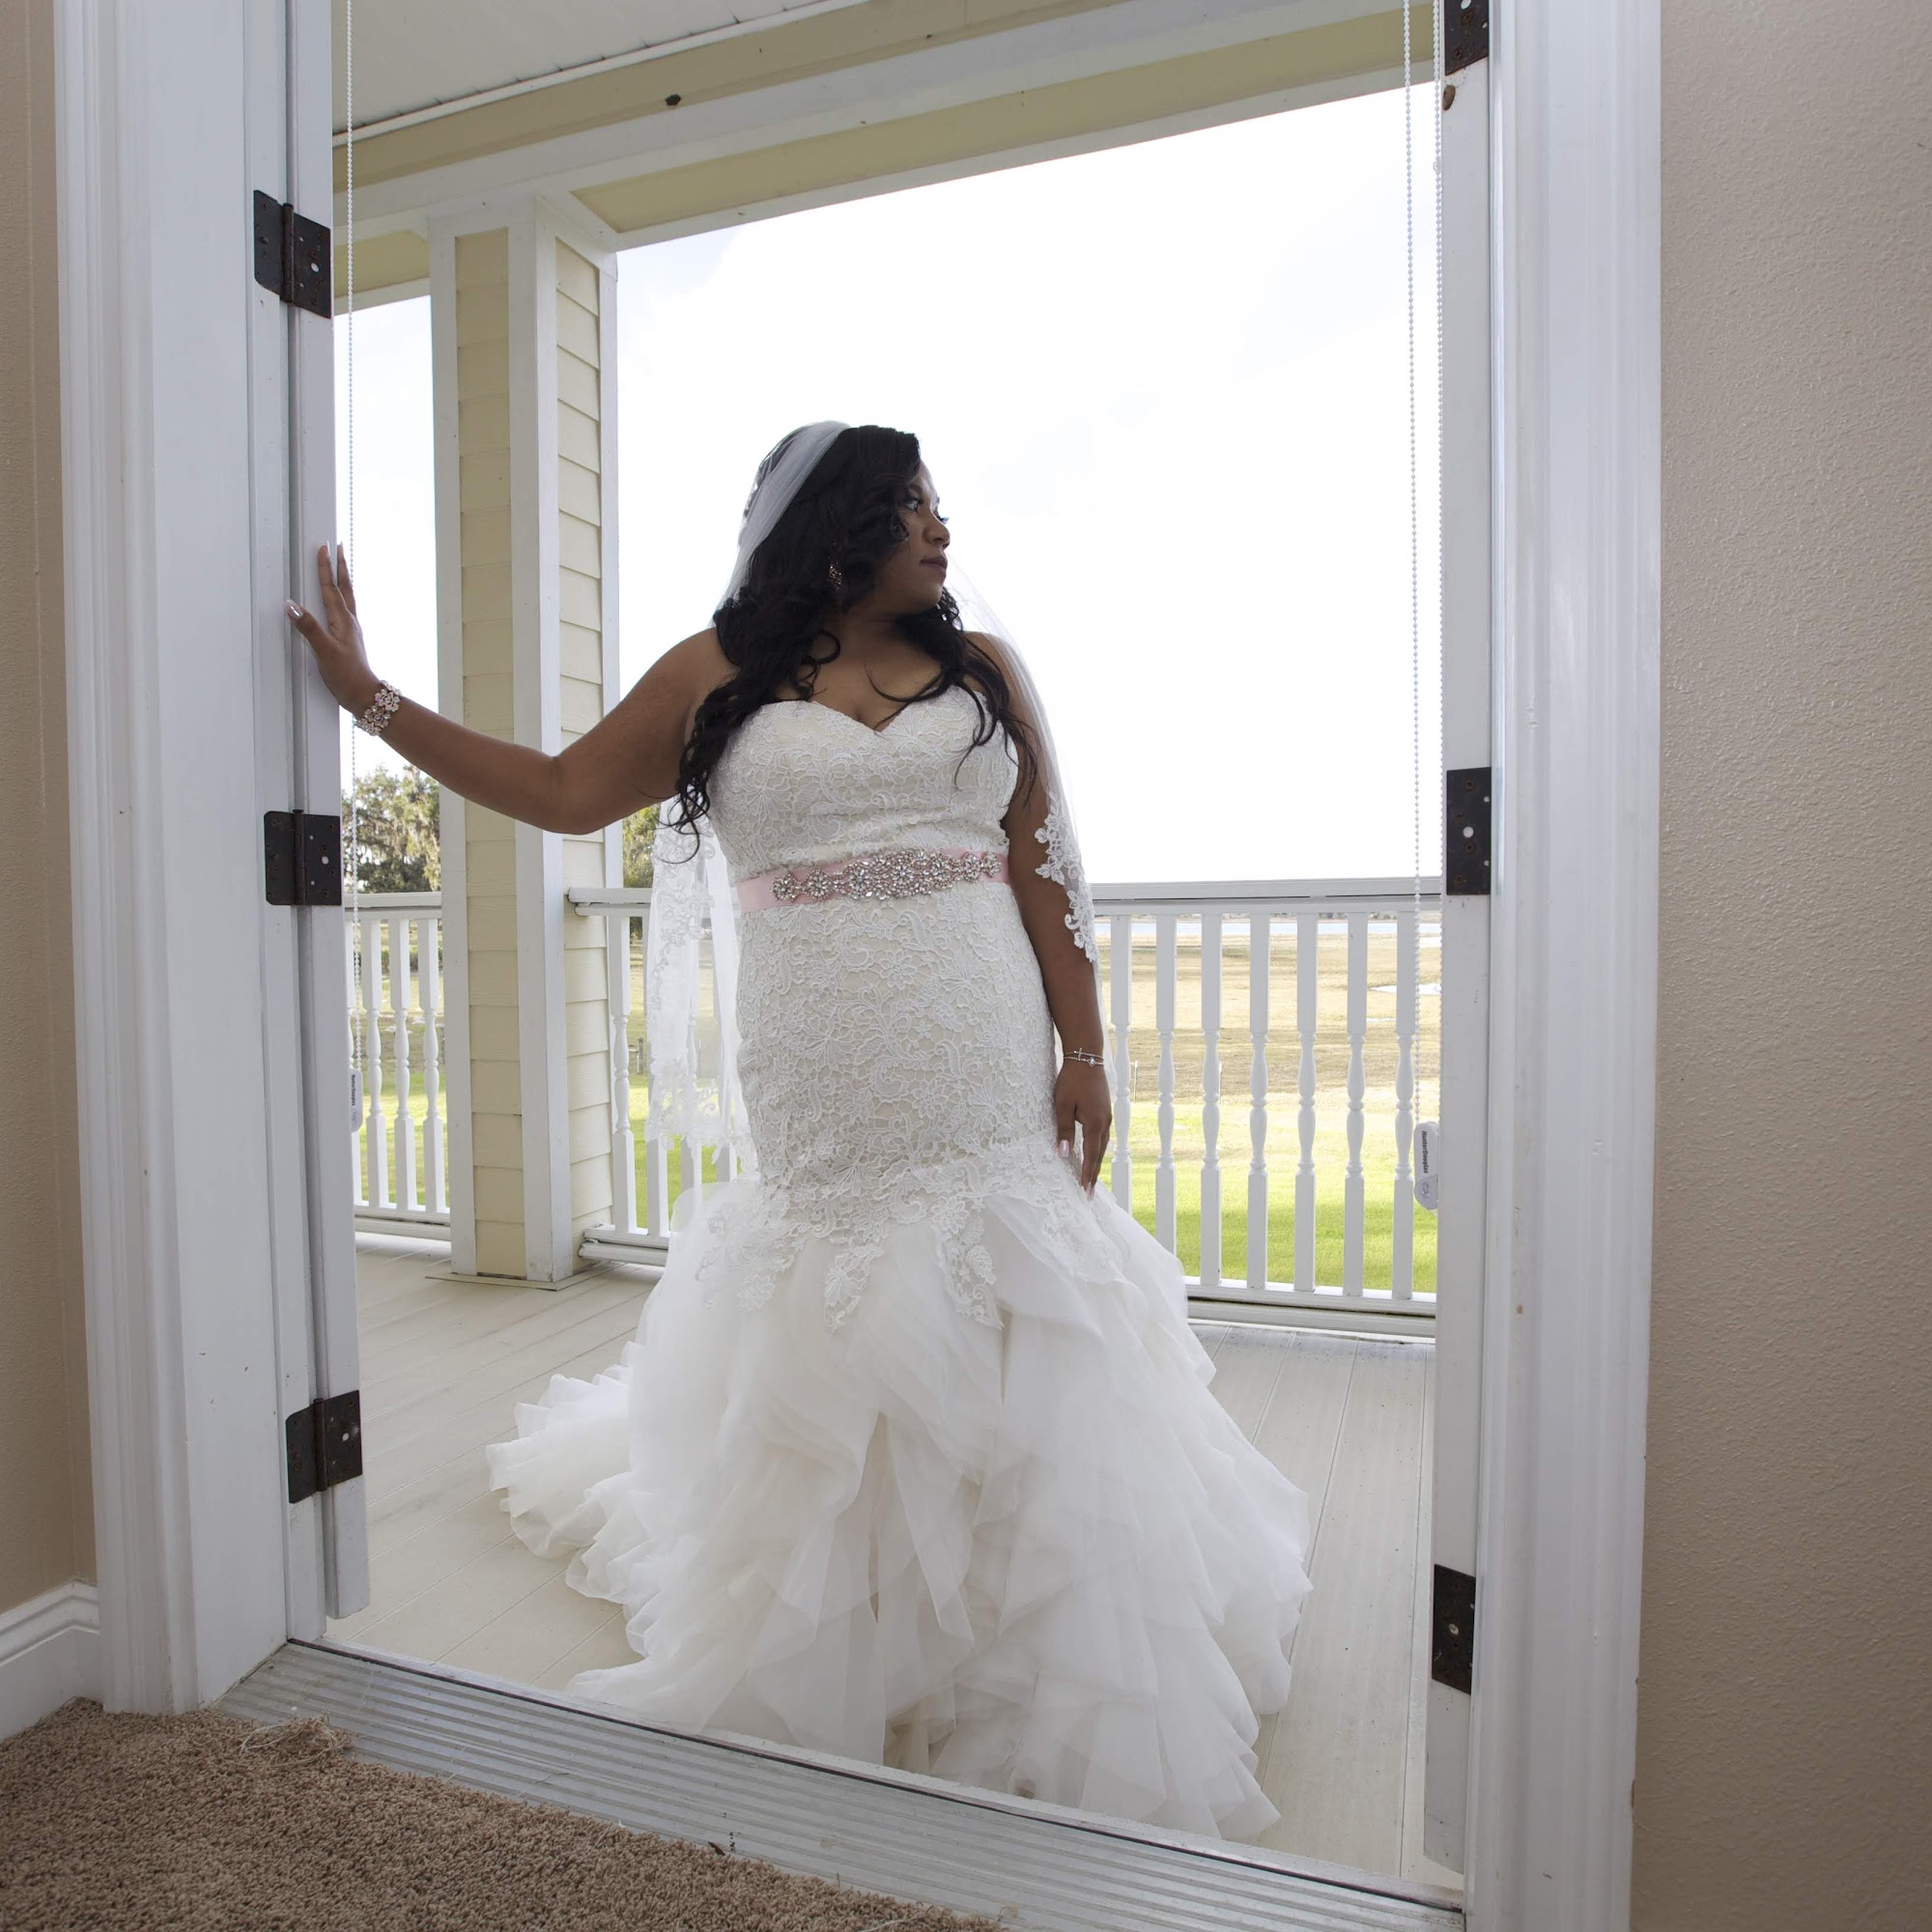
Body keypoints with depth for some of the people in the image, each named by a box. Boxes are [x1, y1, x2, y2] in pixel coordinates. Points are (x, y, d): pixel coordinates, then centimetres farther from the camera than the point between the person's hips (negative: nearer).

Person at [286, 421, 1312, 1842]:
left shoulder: (984, 670, 10)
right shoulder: (715, 678, 7)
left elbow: (1047, 875, 5)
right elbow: (564, 792, 10)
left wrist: (1084, 1053, -1)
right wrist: (371, 696, 9)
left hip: (983, 1077, 1)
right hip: (815, 1087, -1)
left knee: (994, 1358, 4)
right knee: (821, 1353, 6)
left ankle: (1023, 1651, 26)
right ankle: (840, 1640, 30)